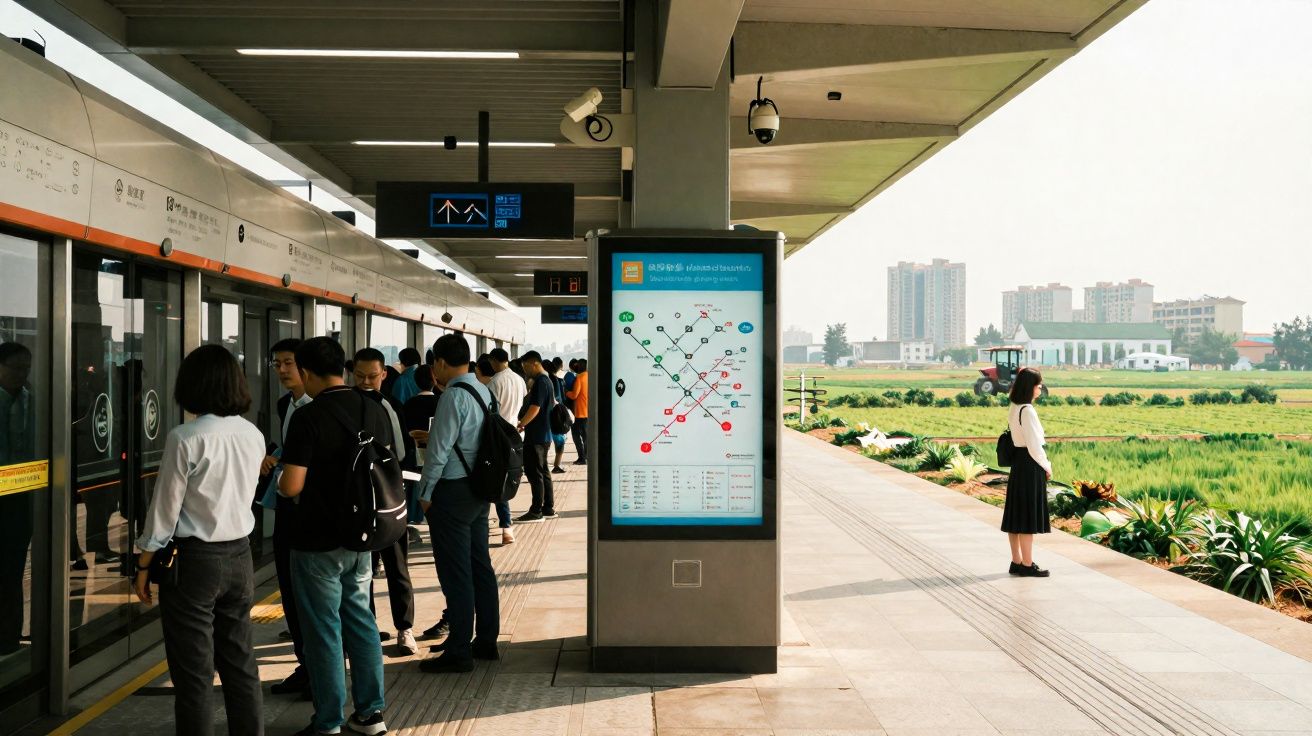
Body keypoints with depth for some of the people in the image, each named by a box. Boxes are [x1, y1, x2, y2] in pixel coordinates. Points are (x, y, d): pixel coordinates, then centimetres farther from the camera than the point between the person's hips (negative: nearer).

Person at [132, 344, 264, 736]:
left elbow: (165, 509, -11)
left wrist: (143, 566, -2)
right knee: (240, 662, 15)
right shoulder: (253, 435, 1)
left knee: (194, 673, 5)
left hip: (193, 559, -6)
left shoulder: (185, 438, -16)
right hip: (239, 556, 6)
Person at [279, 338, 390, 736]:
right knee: (360, 620, 16)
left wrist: (278, 482, 2)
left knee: (324, 630, 5)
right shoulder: (375, 411, 2)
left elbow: (292, 486, -20)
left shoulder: (308, 417, -18)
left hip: (319, 542, -6)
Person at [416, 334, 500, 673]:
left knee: (455, 573, -2)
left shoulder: (453, 396, -17)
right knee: (480, 566, 15)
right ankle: (486, 641, 25)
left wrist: (425, 493, -7)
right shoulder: (484, 391, 9)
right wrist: (431, 437, 23)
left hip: (453, 491, -9)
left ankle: (459, 652, 4)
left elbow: (439, 451, -17)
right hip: (479, 488, 9)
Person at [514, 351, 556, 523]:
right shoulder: (546, 380, 15)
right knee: (543, 472, 14)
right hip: (544, 435, 10)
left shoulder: (540, 382, -16)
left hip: (536, 436, -10)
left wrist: (519, 426, -16)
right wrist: (524, 423, 19)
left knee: (534, 473, -5)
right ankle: (548, 508, 18)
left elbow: (534, 408, -23)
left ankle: (536, 512, -2)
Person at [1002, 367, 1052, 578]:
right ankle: (1027, 565, 3)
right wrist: (1046, 466, -6)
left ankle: (1016, 562, 18)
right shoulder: (1027, 411, -18)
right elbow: (1033, 445, -19)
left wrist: (1043, 462, 13)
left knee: (1017, 514, 11)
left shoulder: (1015, 409, 11)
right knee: (1029, 515, -3)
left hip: (1018, 463, 10)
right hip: (1030, 465, -10)